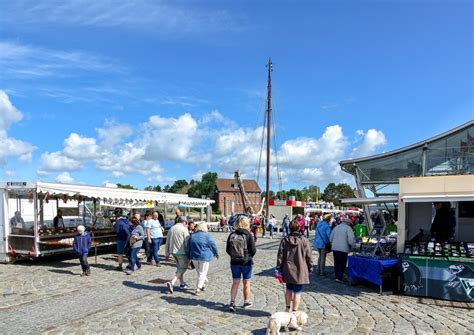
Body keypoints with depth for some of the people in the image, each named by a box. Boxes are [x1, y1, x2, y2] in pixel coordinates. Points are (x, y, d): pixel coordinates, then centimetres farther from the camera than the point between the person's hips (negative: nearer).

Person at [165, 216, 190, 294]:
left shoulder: (171, 229, 10)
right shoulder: (184, 229, -10)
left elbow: (167, 242, 14)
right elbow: (187, 242, -13)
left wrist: (167, 253, 21)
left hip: (173, 251, 7)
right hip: (182, 252, -7)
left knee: (179, 267, 21)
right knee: (182, 268, 1)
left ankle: (182, 284, 28)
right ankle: (172, 283, -14)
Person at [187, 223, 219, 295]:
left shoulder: (192, 236, 6)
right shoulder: (207, 236, -8)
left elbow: (188, 248, 10)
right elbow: (213, 245, -3)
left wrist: (189, 257, 19)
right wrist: (216, 253, 13)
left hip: (194, 257, 4)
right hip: (204, 257, -4)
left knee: (199, 272, 20)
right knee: (202, 273, 5)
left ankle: (204, 283, 30)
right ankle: (198, 289, 4)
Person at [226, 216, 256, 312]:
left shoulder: (232, 235, -4)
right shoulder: (248, 235, -13)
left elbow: (227, 250, -1)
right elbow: (253, 250, -13)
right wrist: (249, 256, 7)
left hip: (234, 262, 2)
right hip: (246, 262, -2)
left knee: (235, 283, 10)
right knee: (246, 283, 13)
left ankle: (232, 303, 3)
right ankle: (246, 302, 26)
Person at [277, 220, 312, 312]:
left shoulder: (285, 240, -2)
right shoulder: (304, 240, -8)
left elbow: (280, 255, 0)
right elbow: (308, 256, -4)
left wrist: (279, 268, 7)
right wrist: (310, 268, 8)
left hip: (288, 270, 3)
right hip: (300, 270, -3)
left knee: (289, 289, 20)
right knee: (297, 291, 4)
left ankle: (288, 308, 29)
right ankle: (295, 311, 5)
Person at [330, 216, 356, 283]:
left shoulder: (336, 227, 15)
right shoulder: (348, 228, -6)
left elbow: (331, 238, 18)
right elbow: (351, 239, -15)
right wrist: (353, 246, -1)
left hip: (335, 248, 6)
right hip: (343, 248, -6)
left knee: (336, 263, 15)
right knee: (342, 264, 0)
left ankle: (337, 276, 22)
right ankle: (339, 278, -3)